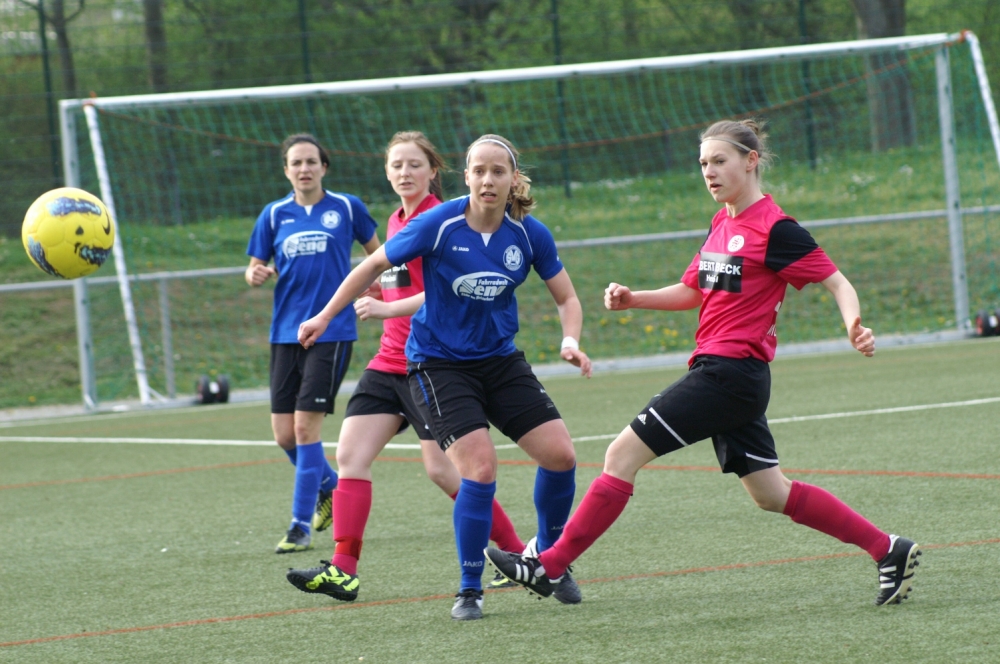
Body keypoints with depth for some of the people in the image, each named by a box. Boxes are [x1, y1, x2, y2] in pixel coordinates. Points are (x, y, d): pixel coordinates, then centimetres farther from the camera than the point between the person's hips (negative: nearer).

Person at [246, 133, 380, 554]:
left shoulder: (346, 208, 1)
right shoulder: (274, 215, 8)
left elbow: (377, 252, 12)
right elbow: (256, 269, 11)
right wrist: (256, 275, -11)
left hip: (331, 332, -4)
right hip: (285, 332, 4)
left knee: (306, 426, -12)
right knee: (284, 434, 4)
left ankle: (302, 523, -4)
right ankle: (328, 486, 33)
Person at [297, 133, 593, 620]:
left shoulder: (529, 234, -7)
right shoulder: (440, 224, -17)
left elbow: (566, 297, 4)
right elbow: (375, 265, -4)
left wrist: (570, 341, -16)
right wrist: (325, 316, -1)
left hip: (501, 360, 4)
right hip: (439, 363, -4)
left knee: (560, 455, -6)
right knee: (480, 467, -20)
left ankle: (550, 559, 19)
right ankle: (469, 590, -4)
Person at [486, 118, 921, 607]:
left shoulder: (775, 229, -11)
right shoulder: (722, 223, 15)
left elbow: (835, 282, -10)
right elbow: (692, 292, 24)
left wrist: (853, 327, -29)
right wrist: (633, 299, 10)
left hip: (730, 372, -9)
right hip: (718, 371, 9)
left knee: (623, 455, -9)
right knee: (771, 495, 13)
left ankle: (549, 566, -5)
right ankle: (887, 551, 17)